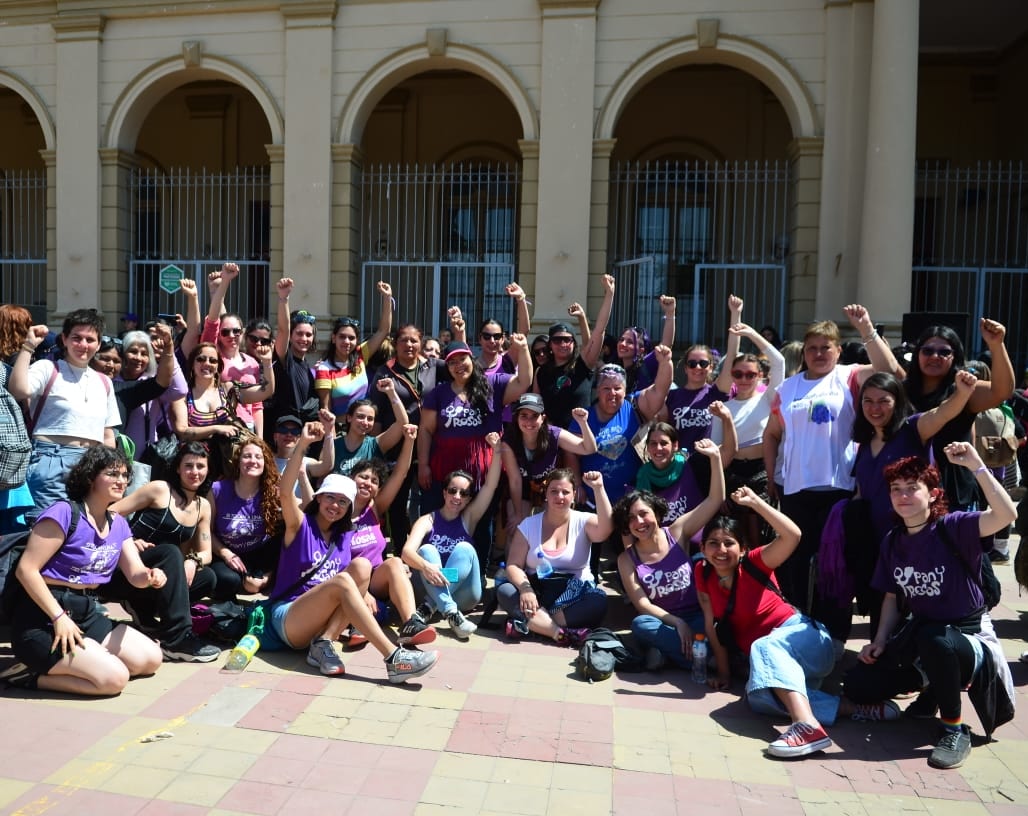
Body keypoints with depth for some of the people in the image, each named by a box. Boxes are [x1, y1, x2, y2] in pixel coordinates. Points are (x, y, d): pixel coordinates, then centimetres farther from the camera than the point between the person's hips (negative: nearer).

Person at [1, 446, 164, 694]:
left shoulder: (119, 525, 8)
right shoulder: (64, 512, -15)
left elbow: (135, 574, 3)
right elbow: (26, 569, -19)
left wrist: (150, 576, -22)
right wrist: (59, 617, -23)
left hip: (86, 614, 8)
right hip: (42, 620, -8)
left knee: (151, 659, 1)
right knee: (114, 677, -21)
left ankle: (58, 666, 8)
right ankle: (31, 675, -2)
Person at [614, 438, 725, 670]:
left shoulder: (677, 533, -1)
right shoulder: (627, 559, -1)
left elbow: (715, 499, -8)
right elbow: (642, 604, -8)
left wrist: (715, 457, -19)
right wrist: (677, 623, -22)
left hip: (696, 618, 0)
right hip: (662, 622, 0)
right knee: (640, 624, -34)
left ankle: (666, 650, -21)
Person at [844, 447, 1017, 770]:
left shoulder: (953, 527, -17)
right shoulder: (892, 542, 0)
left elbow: (1006, 515, -36)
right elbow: (892, 597, 9)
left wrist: (976, 466, -40)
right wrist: (880, 641, -3)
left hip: (969, 637, -6)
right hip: (920, 637, 6)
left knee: (933, 639, -42)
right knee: (858, 685, -4)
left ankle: (955, 730, -17)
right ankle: (932, 685, 19)